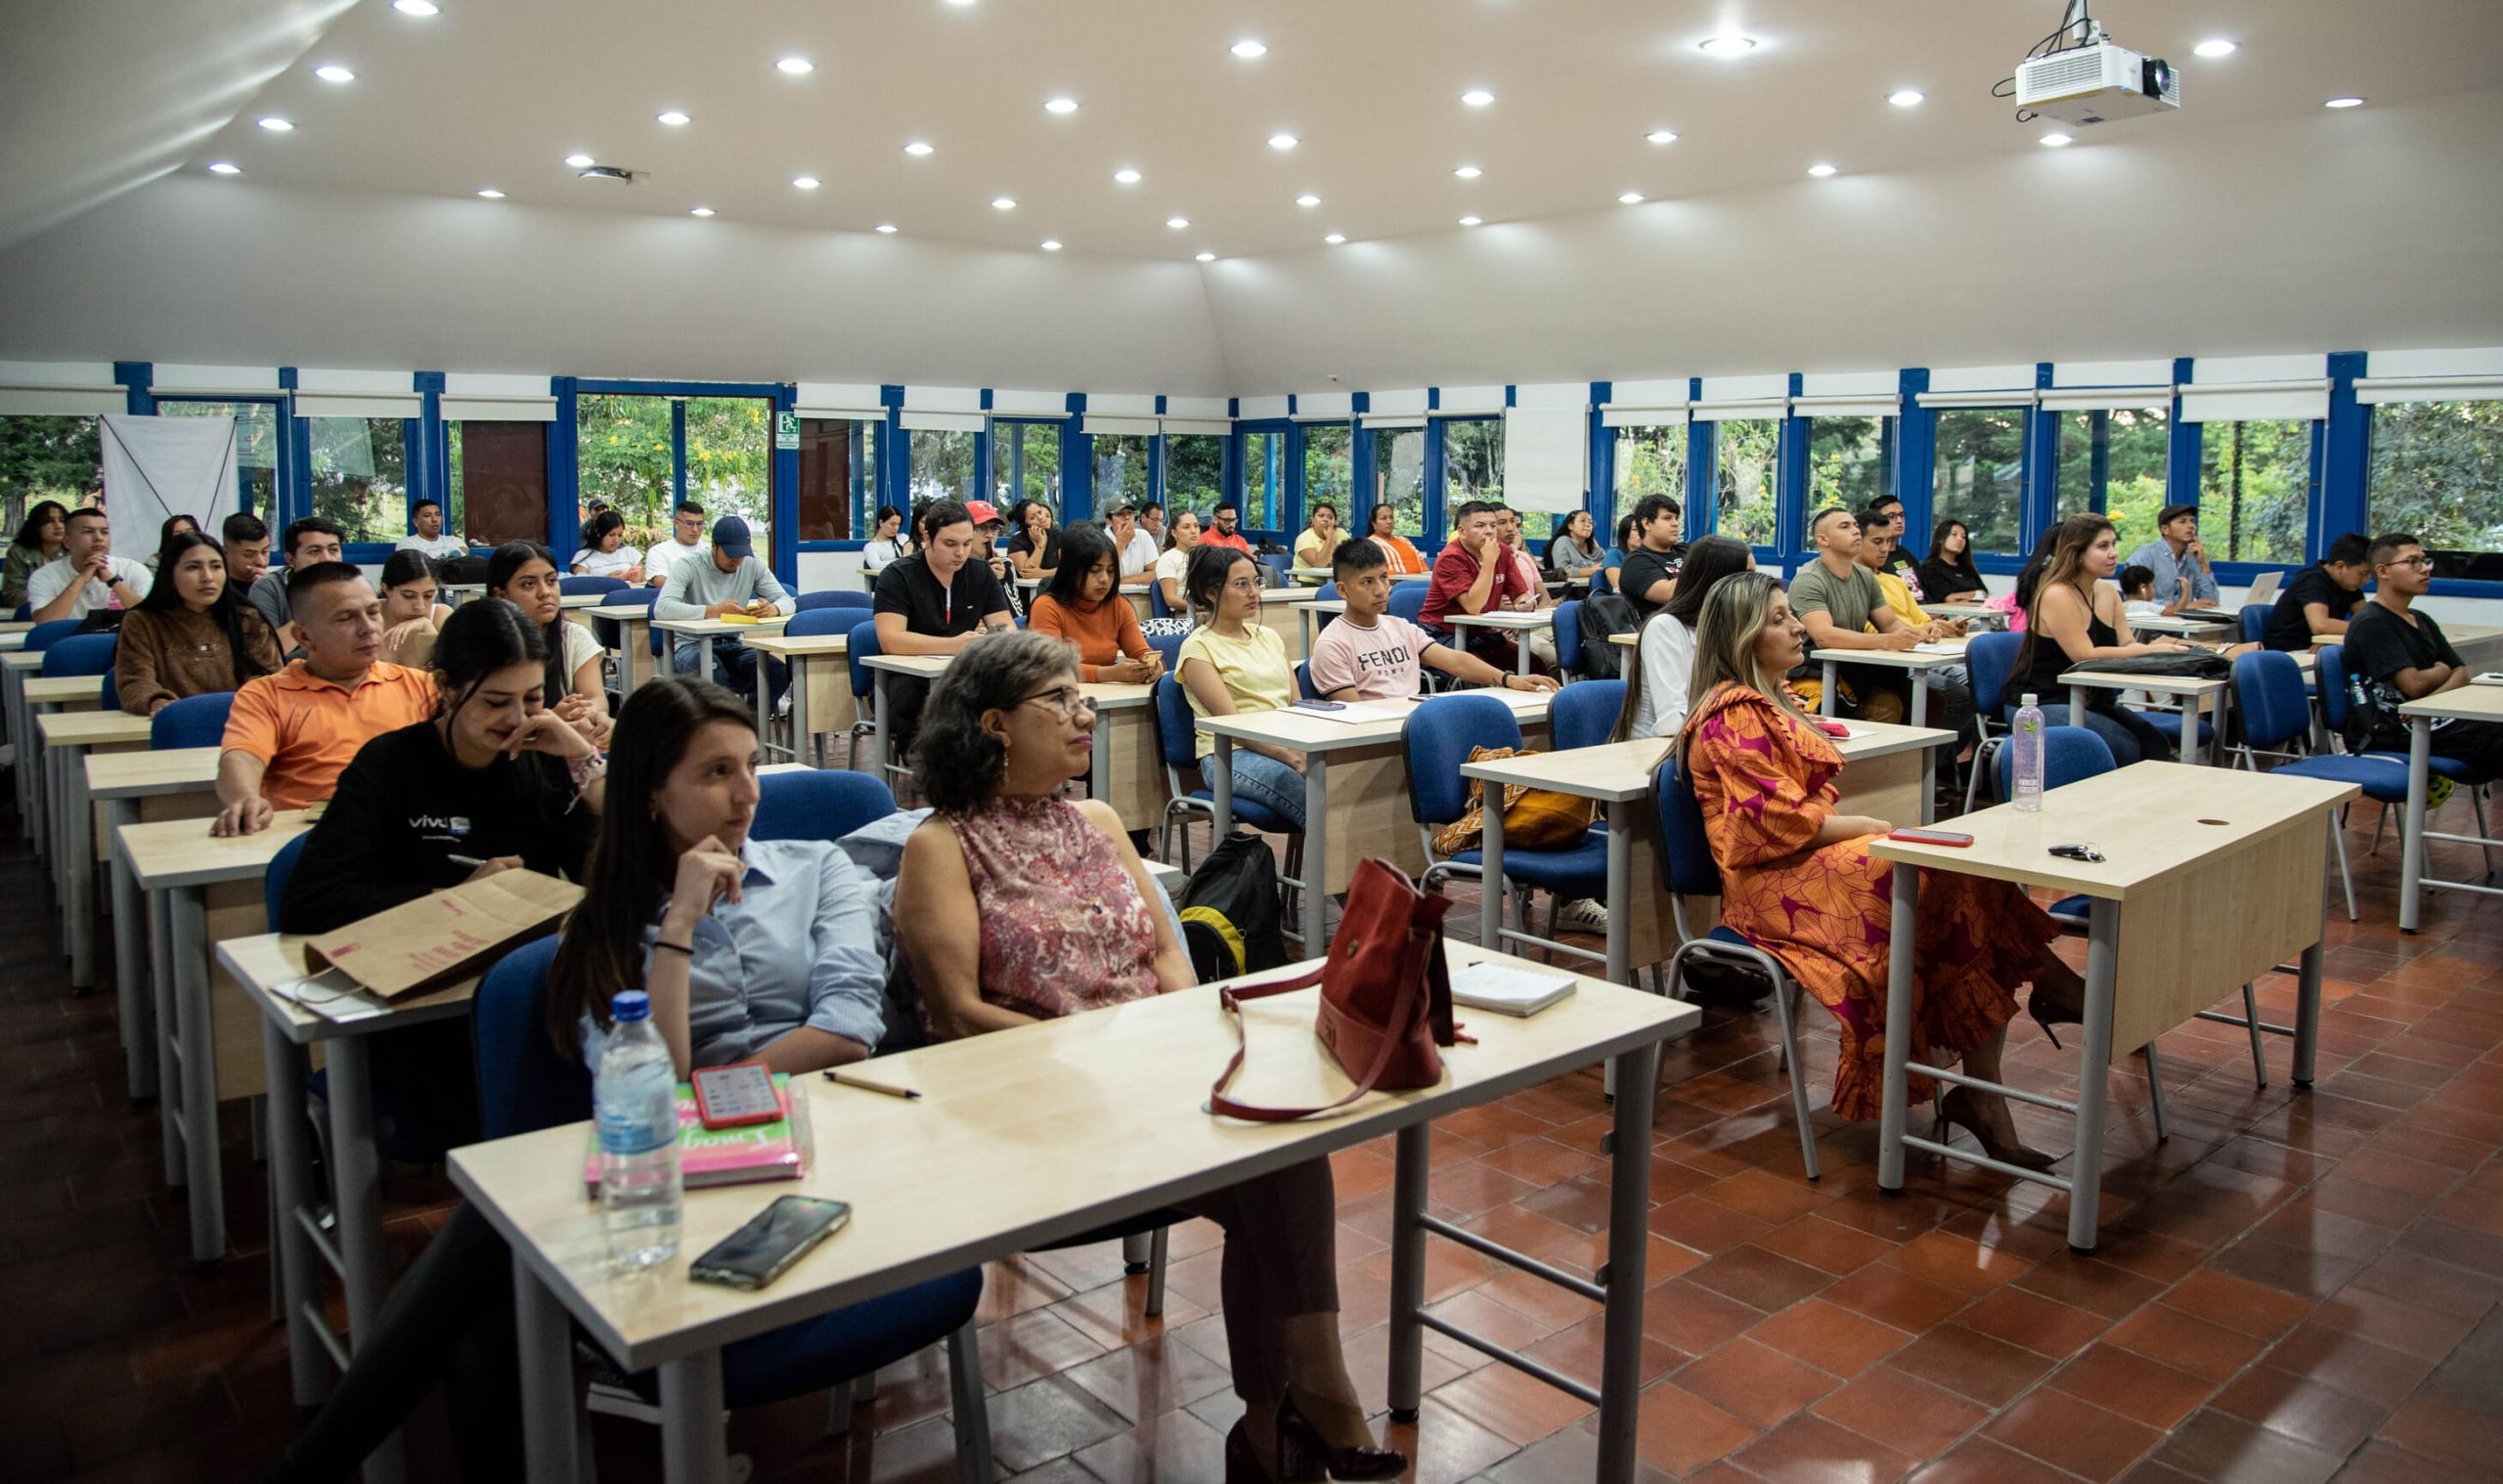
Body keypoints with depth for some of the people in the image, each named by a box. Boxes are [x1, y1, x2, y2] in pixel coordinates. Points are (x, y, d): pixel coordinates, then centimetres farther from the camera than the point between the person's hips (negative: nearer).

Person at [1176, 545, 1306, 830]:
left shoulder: (1268, 636, 21)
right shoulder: (1198, 648, 2)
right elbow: (1231, 721, -9)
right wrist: (1289, 756, -20)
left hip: (1289, 747, 6)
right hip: (1231, 754, -6)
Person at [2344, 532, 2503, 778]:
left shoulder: (2422, 621, 20)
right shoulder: (2371, 624, -9)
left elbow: (2461, 673, 13)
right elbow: (2414, 684, -15)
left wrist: (2432, 701, -9)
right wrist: (2443, 671, 8)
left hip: (2434, 722, 8)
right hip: (2398, 733, -8)